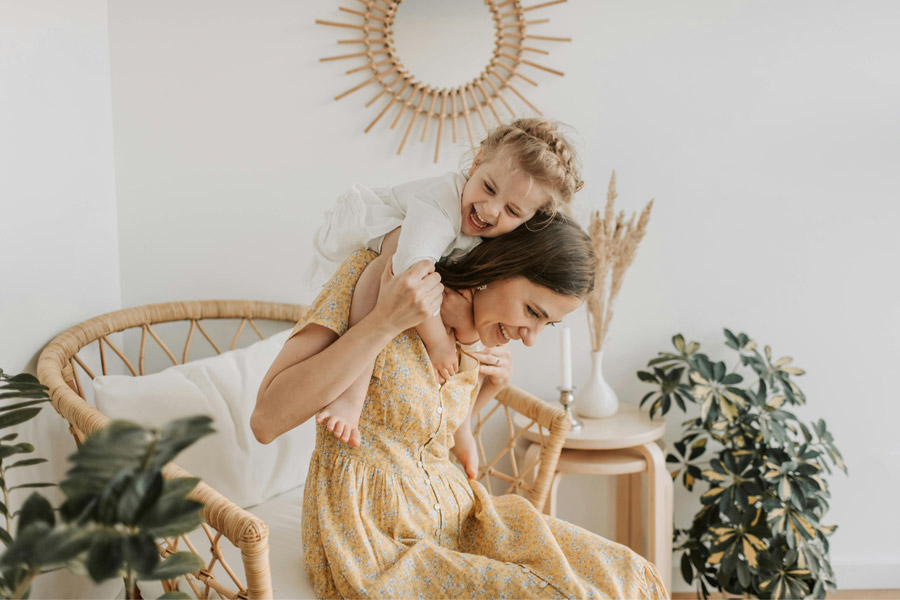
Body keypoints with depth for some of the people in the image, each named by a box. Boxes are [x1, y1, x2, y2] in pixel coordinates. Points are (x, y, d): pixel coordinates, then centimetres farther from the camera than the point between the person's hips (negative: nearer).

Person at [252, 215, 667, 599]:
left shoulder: (474, 340, 4)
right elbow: (266, 420, -23)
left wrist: (489, 386, -1)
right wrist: (383, 322, -29)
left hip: (453, 517, 6)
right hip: (372, 540, -6)